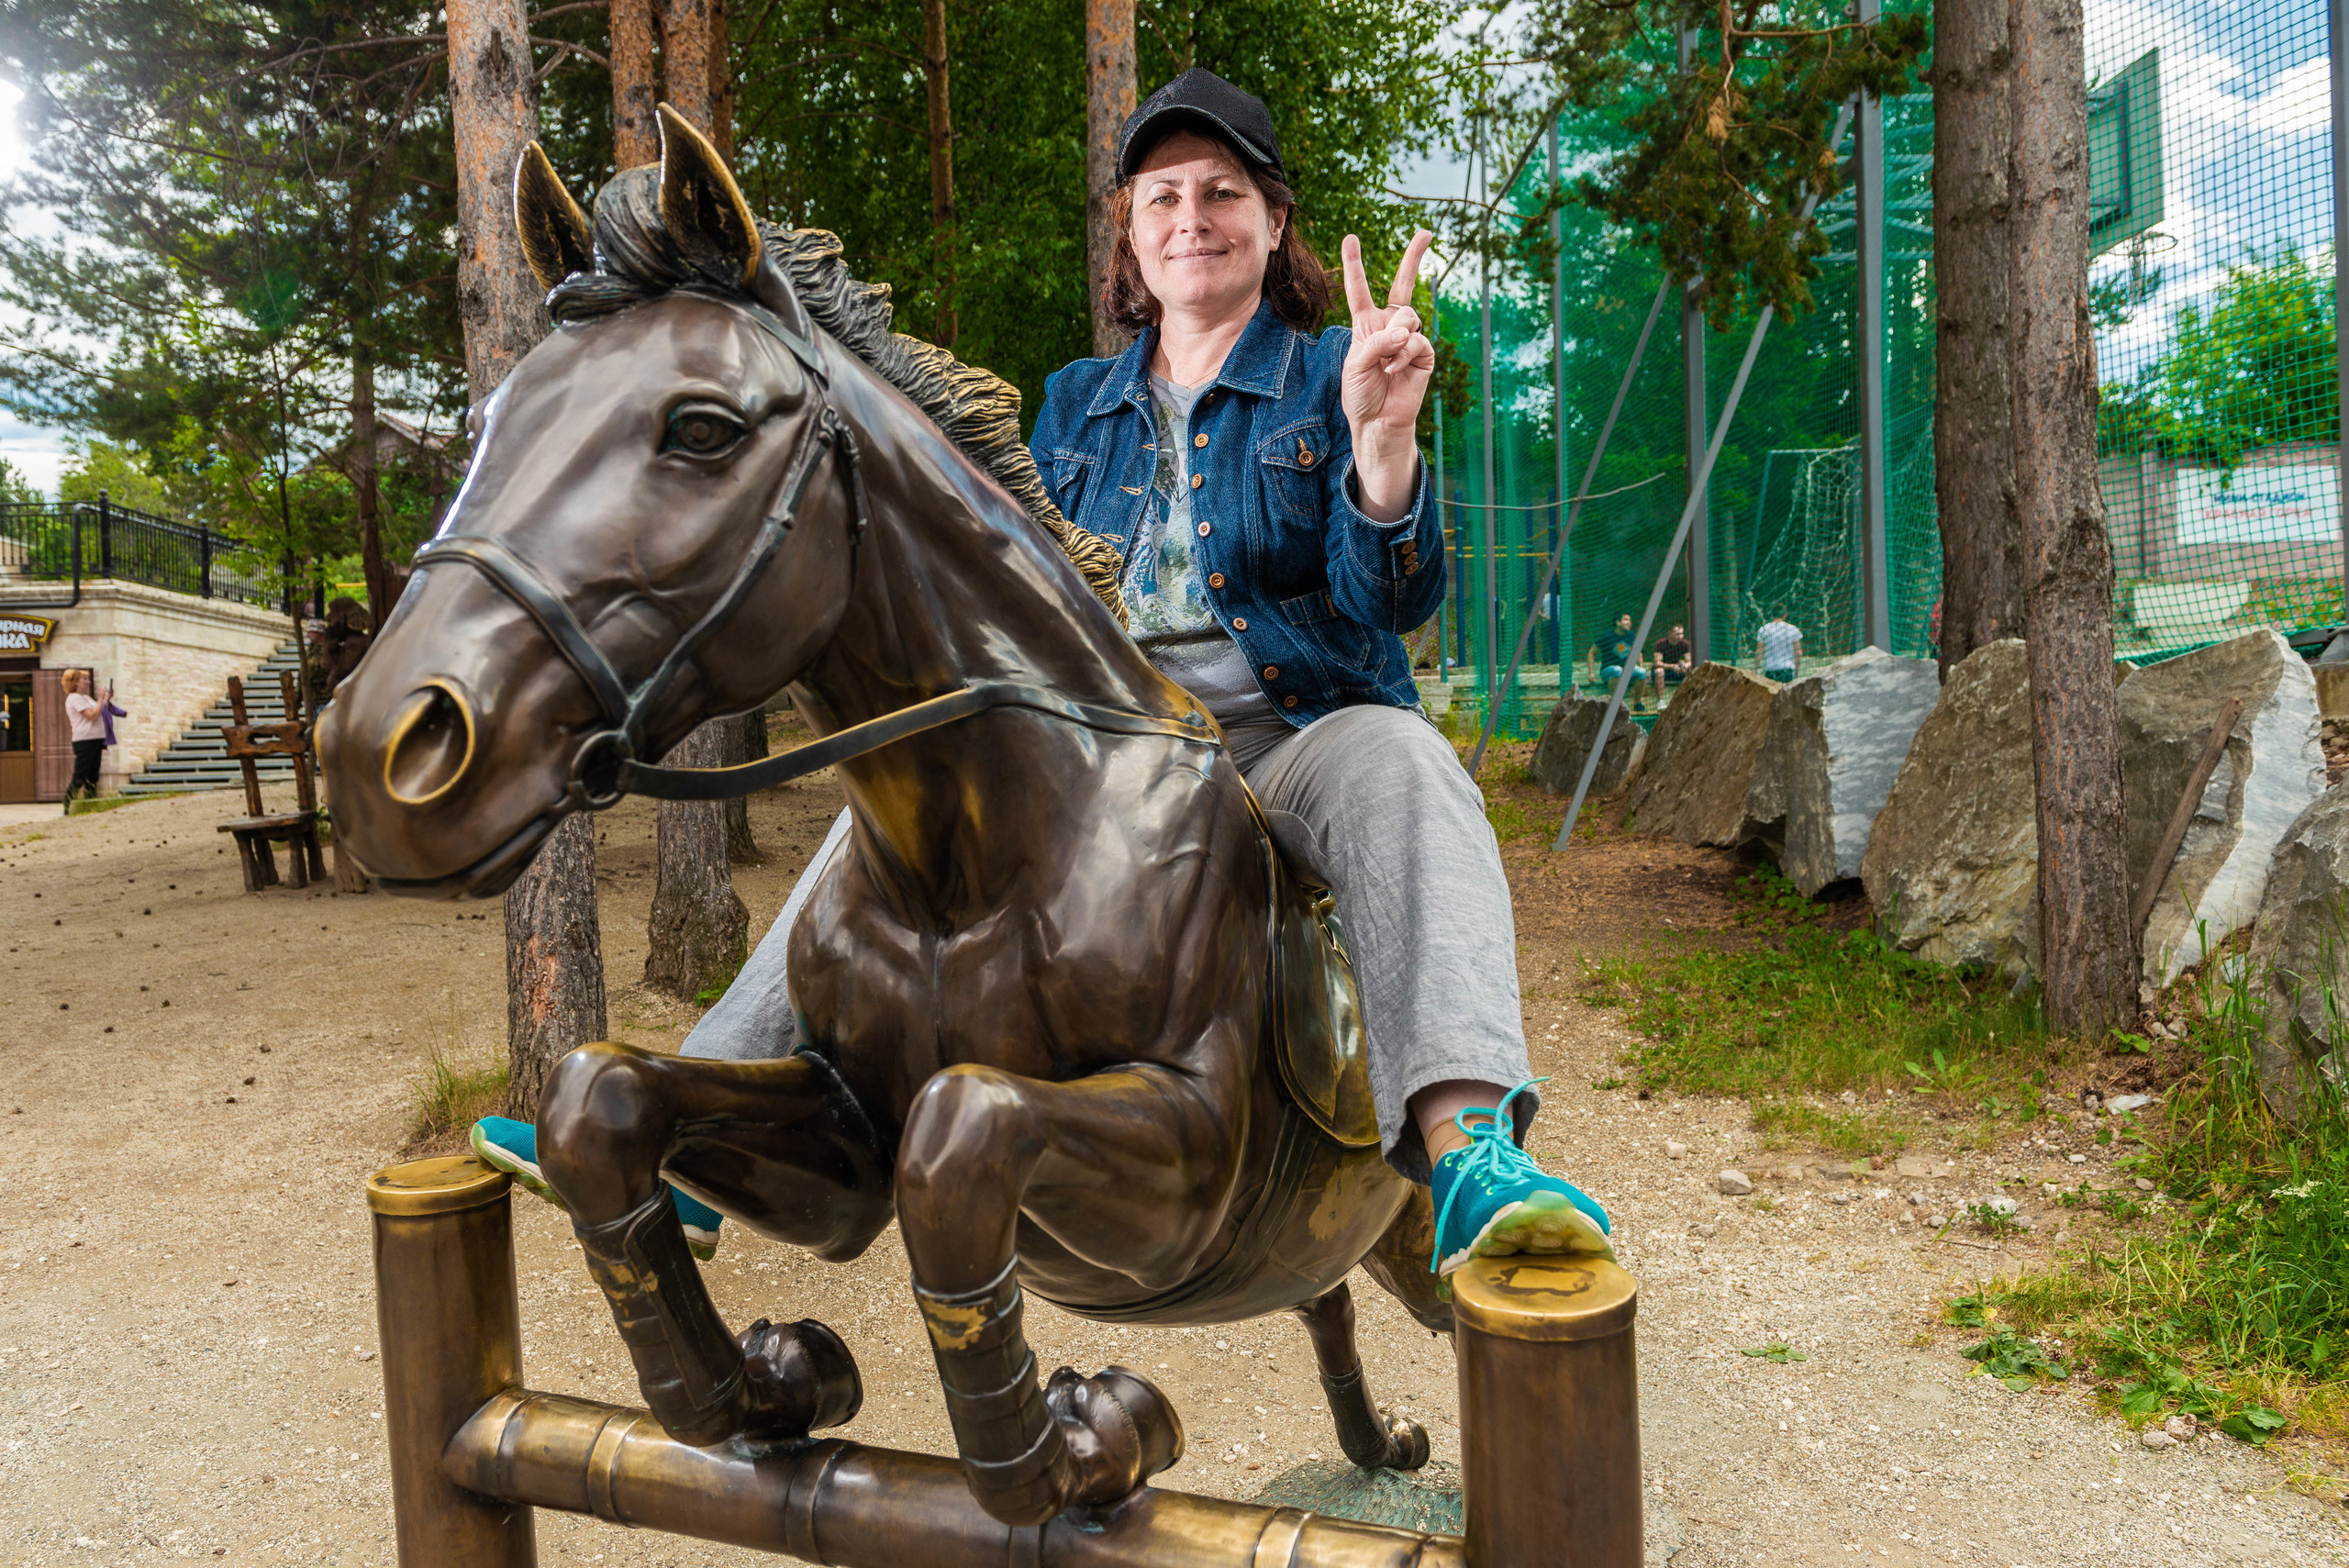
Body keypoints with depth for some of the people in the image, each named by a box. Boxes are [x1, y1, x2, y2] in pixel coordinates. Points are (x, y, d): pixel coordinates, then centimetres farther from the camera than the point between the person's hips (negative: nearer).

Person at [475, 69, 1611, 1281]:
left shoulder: (1329, 375, 3)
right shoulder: (1075, 404, 16)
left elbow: (1393, 599, -9)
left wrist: (1383, 441, -27)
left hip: (1291, 740, -4)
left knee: (1401, 758, -36)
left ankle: (1464, 1148, -54)